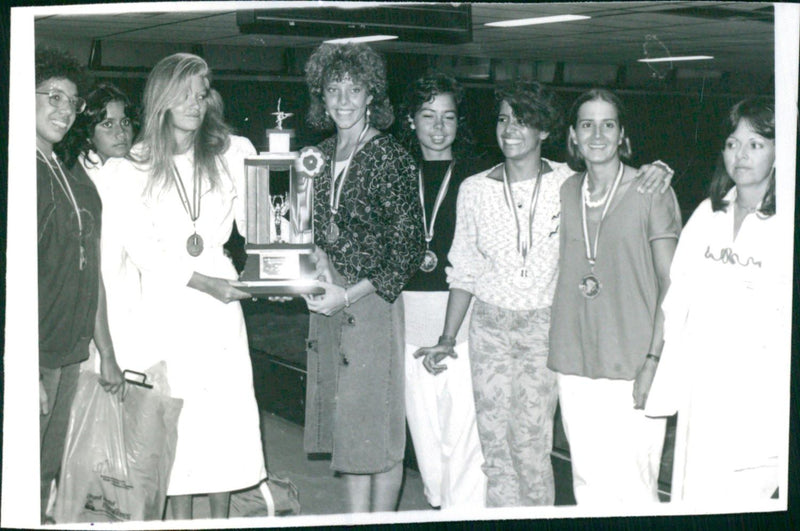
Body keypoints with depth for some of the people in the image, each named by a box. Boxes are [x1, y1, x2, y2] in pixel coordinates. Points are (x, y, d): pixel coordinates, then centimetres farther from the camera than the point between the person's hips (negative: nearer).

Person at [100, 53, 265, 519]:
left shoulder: (232, 152, 7)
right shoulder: (134, 166, 2)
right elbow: (140, 245, -3)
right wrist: (201, 282, -11)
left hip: (220, 298, 1)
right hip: (166, 302, -1)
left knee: (227, 407, 0)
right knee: (173, 411, 0)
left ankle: (221, 518, 12)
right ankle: (180, 518, 11)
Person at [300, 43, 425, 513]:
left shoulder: (390, 158, -10)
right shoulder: (322, 156, 10)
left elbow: (409, 250, -11)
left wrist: (350, 295, -15)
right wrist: (315, 263, 1)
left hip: (371, 301, -7)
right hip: (328, 301, 7)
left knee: (377, 427, 1)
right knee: (346, 426, 12)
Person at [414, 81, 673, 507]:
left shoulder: (568, 181, -3)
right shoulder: (475, 189, 2)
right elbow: (464, 271, 8)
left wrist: (656, 170, -12)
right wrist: (447, 339, 5)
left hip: (544, 328, -1)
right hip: (490, 325, 2)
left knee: (531, 445, -5)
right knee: (495, 445, 2)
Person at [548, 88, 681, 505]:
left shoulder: (651, 193, -3)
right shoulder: (566, 193, 10)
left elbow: (672, 282, -4)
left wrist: (655, 360, -12)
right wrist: (556, 353, 10)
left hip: (632, 368, -4)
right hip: (574, 365, 4)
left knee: (633, 486, -6)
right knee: (588, 484, 8)